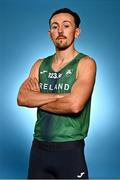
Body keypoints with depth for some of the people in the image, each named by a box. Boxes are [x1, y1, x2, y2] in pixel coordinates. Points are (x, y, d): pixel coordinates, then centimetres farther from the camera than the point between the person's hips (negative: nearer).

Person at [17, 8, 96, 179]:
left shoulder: (86, 63, -8)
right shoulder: (40, 65, 7)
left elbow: (74, 105, -22)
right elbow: (22, 98, -7)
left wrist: (37, 99, -8)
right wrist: (60, 95, -17)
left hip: (69, 149, -4)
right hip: (38, 147, 5)